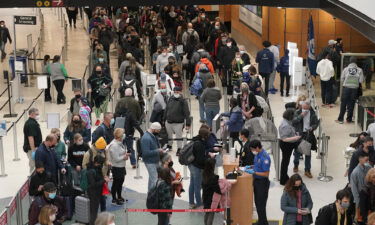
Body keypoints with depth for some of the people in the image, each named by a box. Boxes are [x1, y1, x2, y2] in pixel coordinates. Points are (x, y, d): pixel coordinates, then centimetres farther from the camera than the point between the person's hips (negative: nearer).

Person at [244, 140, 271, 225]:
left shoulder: (264, 157, -25)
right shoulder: (257, 154, 2)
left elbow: (266, 174, -22)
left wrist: (253, 172, -22)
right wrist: (250, 167, 3)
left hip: (262, 182, -9)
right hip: (256, 181, 9)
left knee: (261, 205, -1)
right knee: (257, 203, 18)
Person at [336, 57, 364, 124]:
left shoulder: (346, 69, -3)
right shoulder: (360, 70, -4)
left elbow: (342, 79, 2)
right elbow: (361, 81, -4)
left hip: (346, 87, 0)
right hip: (355, 88, 0)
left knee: (343, 104, 8)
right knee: (351, 104, 10)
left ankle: (340, 119, 10)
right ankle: (349, 119, 15)